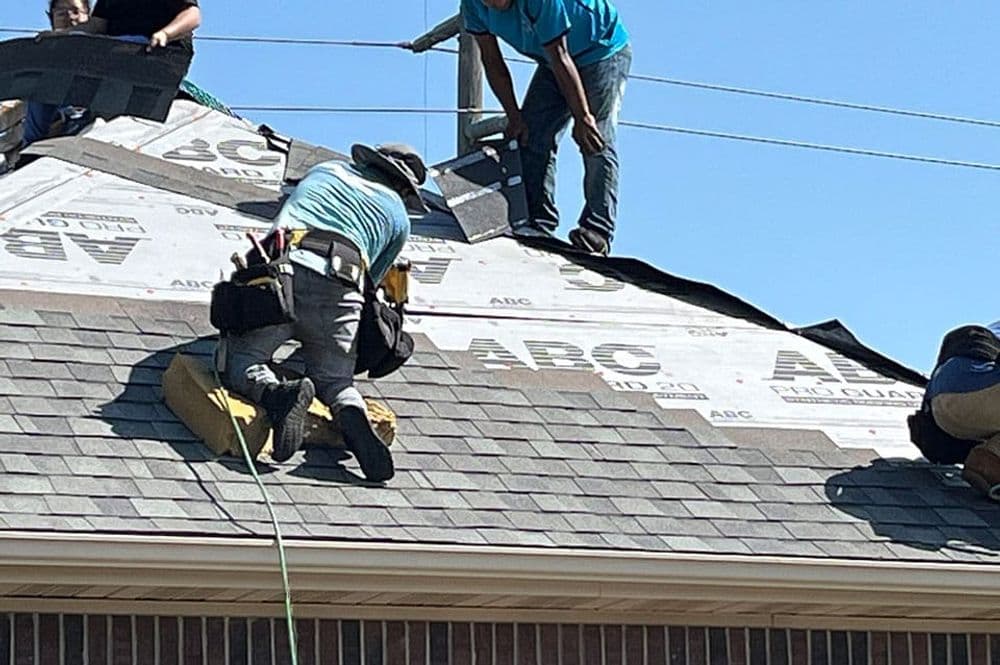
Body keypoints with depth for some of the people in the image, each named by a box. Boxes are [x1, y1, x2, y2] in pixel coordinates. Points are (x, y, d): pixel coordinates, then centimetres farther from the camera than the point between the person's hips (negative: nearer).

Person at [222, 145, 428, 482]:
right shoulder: (398, 218, 26)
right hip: (338, 286, 0)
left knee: (240, 358, 6)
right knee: (334, 379, 13)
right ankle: (352, 418, -22)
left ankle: (275, 394, -28)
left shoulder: (325, 170, 33)